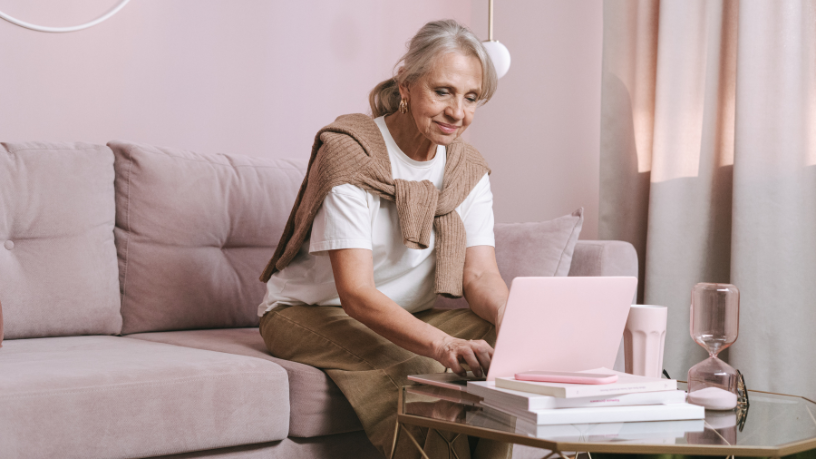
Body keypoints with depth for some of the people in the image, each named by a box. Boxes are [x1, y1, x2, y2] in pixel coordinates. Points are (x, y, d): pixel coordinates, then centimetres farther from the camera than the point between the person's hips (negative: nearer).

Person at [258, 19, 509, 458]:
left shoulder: (469, 171, 1)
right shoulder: (349, 154, -20)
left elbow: (480, 274, -7)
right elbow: (356, 294, -28)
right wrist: (443, 345, -43)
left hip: (409, 314, 6)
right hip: (310, 312, -6)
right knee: (414, 379, -34)